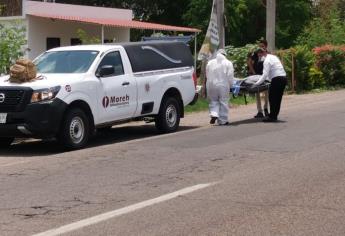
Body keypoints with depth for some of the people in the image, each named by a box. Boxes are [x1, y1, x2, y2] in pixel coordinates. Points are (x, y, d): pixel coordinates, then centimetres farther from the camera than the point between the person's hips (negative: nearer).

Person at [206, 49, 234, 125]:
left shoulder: (210, 63, 7)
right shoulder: (228, 63, -1)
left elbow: (207, 75, 11)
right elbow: (230, 77, -6)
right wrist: (229, 85, 7)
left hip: (211, 85, 2)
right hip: (223, 86, -2)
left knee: (213, 101, 15)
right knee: (223, 102, 5)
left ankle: (214, 114, -7)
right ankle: (223, 120, 8)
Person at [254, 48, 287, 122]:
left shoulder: (267, 60, -7)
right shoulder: (274, 57, 21)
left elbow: (265, 74, -15)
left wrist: (257, 83, -14)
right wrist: (268, 78, 30)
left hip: (277, 79, -9)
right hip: (283, 78, 9)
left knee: (272, 98, -5)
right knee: (278, 98, 12)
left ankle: (272, 116, -6)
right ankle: (275, 116, 16)